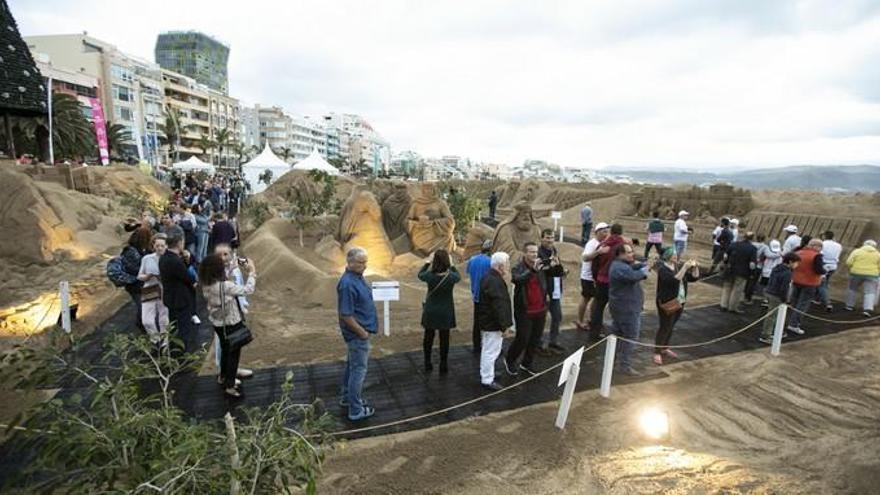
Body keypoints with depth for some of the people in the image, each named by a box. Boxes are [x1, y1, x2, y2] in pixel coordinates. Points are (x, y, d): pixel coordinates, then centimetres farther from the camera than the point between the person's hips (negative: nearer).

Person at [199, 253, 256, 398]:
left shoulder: (206, 285, -8)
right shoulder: (225, 286, -31)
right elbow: (247, 290, -26)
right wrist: (252, 272, -16)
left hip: (218, 323, 7)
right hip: (231, 324, -7)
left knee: (225, 350, 27)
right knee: (234, 353, 10)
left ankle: (225, 377, 45)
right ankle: (230, 386, 19)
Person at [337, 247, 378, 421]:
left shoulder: (358, 276, 3)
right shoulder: (347, 284, -27)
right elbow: (346, 315, -26)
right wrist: (362, 333, -18)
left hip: (360, 330, 10)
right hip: (357, 333, -10)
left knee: (352, 365, 22)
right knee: (359, 369, 2)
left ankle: (347, 398, 38)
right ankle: (356, 410, 14)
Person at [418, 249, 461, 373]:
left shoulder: (429, 276, -17)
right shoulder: (451, 277, -19)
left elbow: (420, 275, 7)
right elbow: (458, 277, 6)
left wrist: (427, 262, 13)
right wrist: (451, 265, 10)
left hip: (430, 312, 1)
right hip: (445, 313, -1)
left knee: (428, 337, 17)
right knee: (444, 339, 12)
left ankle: (427, 364, 29)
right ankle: (443, 366, 21)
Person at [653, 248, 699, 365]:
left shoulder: (678, 266, 5)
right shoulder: (663, 269, -17)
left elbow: (694, 277, 6)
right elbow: (675, 280, -32)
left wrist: (695, 267, -9)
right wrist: (685, 268, -33)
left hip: (680, 303, 7)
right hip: (667, 304, -7)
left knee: (670, 327, 18)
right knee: (664, 328, -1)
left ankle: (665, 348, 32)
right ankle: (657, 352, 9)